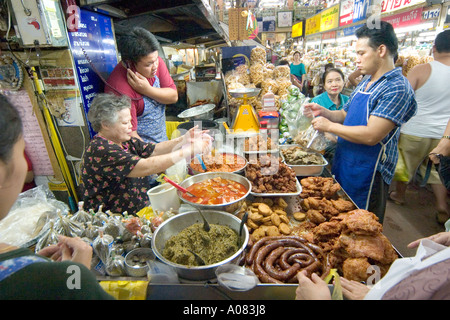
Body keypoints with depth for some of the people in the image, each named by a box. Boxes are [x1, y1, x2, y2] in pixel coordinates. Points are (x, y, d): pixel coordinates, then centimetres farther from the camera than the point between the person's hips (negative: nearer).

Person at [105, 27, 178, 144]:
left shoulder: (156, 61, -6)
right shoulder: (119, 88, -24)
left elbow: (174, 96, -4)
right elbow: (130, 136, -21)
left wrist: (147, 90, -20)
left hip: (163, 141, 8)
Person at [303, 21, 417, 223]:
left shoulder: (397, 88, -18)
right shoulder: (365, 83, 11)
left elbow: (371, 135, -27)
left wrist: (329, 126, -18)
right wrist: (323, 112, -2)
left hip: (368, 174, -8)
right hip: (344, 165, 8)